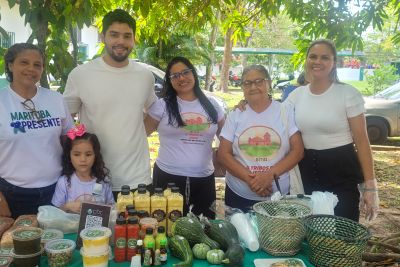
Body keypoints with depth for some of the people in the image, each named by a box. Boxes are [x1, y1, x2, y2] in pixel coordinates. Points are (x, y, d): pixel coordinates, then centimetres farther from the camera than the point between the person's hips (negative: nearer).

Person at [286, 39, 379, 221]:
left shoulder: (348, 94, -8)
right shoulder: (296, 95, 4)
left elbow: (362, 141, -8)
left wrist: (370, 185, -12)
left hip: (341, 172, -4)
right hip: (307, 172, 4)